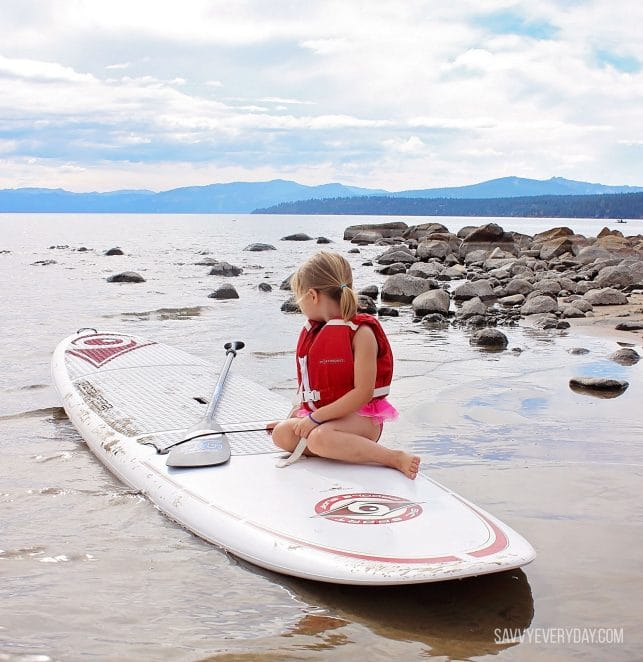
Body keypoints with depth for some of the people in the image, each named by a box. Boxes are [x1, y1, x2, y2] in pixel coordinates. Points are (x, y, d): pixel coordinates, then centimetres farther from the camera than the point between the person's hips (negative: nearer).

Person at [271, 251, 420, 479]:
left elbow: (363, 393, -20)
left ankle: (395, 458, -26)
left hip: (360, 417, -7)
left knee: (319, 437, -36)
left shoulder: (361, 333, -13)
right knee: (282, 434, -19)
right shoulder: (312, 332, 12)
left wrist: (316, 418, -21)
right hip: (318, 415, 7)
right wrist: (296, 416, 12)